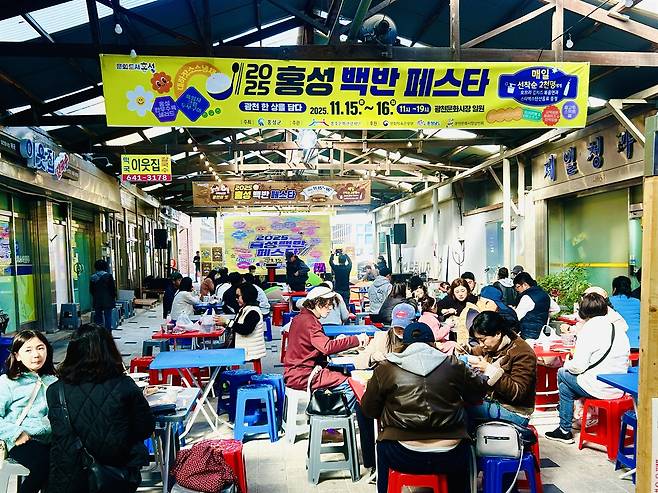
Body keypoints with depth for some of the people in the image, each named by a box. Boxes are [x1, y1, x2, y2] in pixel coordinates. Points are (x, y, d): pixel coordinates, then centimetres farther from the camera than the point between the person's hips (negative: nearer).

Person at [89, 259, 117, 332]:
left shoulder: (93, 277, 3)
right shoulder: (108, 276, -8)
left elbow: (91, 290, 7)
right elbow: (113, 288, -6)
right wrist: (114, 298, 5)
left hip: (97, 302, 3)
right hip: (108, 301, -3)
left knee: (98, 318, 10)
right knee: (108, 317, 2)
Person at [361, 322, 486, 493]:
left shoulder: (386, 368, -3)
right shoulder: (453, 365, 0)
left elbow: (369, 410, 6)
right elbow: (477, 394, 16)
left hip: (402, 458, -1)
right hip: (450, 457, 1)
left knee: (383, 447, 31)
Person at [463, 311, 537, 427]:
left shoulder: (523, 354, -18)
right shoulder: (493, 346, 3)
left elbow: (518, 393, -24)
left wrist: (489, 370, -30)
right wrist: (467, 350, 1)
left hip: (514, 412, -8)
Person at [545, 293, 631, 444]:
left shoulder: (588, 330, -13)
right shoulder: (619, 330, 8)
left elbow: (578, 366, -18)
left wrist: (567, 364, 5)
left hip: (600, 389, -8)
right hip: (618, 389, 8)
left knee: (562, 374, 16)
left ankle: (565, 430, 20)